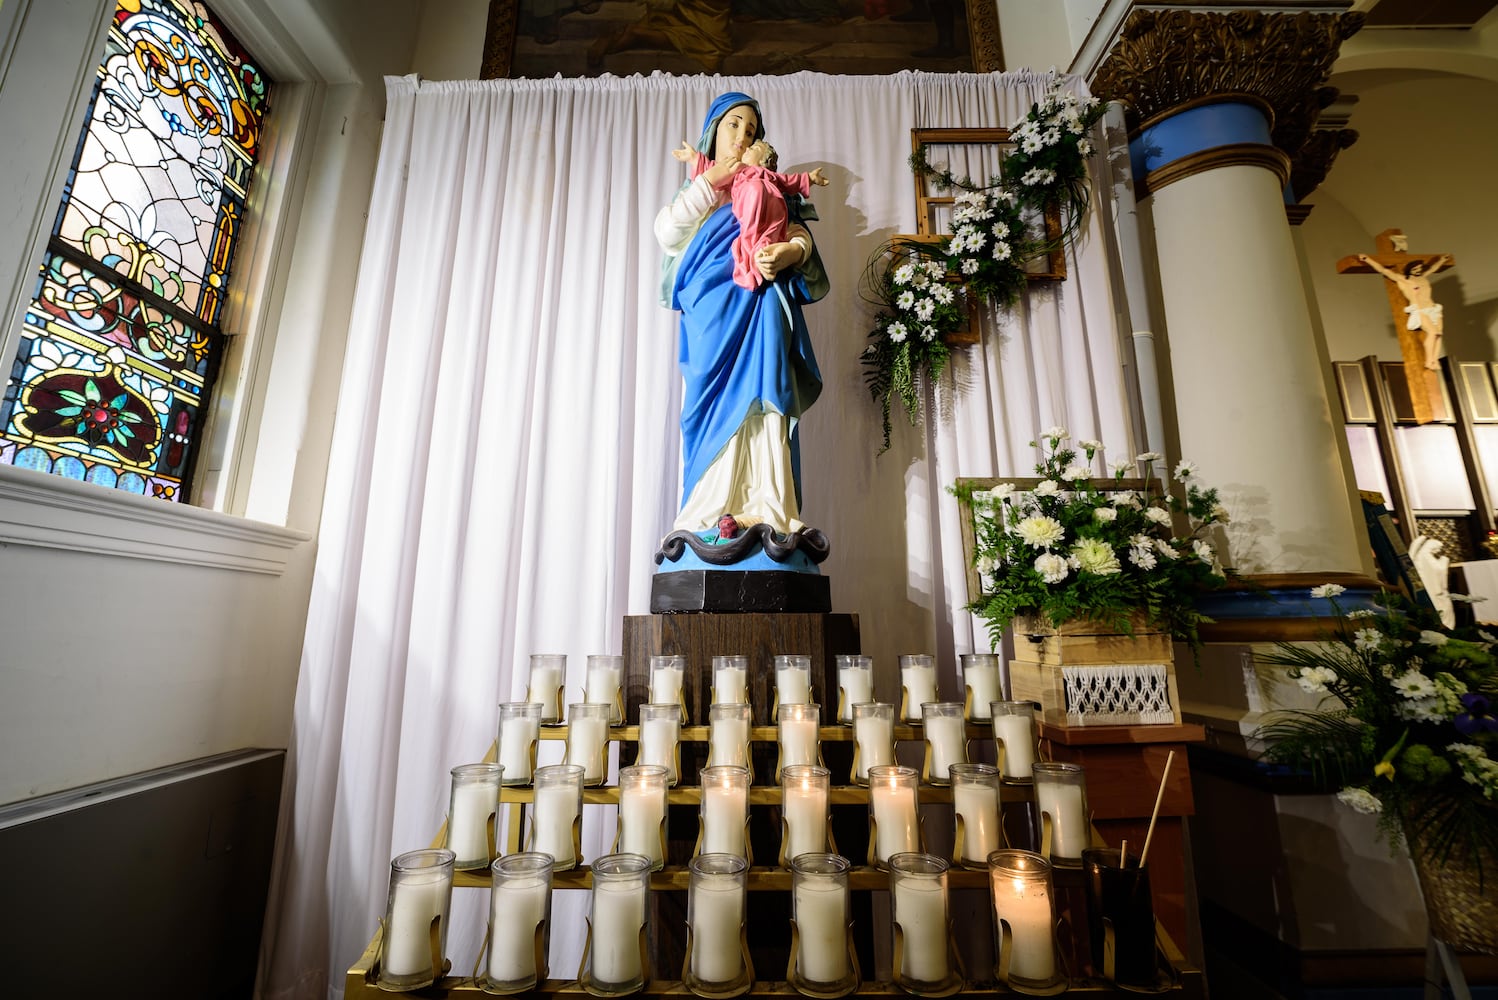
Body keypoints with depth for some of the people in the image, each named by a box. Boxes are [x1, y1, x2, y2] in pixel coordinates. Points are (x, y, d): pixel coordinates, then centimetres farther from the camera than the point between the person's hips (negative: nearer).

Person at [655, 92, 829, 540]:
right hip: (712, 303, 0)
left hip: (759, 301, 0)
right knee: (714, 401, -17)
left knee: (760, 398, -20)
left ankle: (768, 510, -27)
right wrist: (710, 180, 5)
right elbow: (667, 234, 8)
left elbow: (799, 234, 8)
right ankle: (710, 513, -22)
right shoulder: (696, 189, 29)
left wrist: (791, 251, -17)